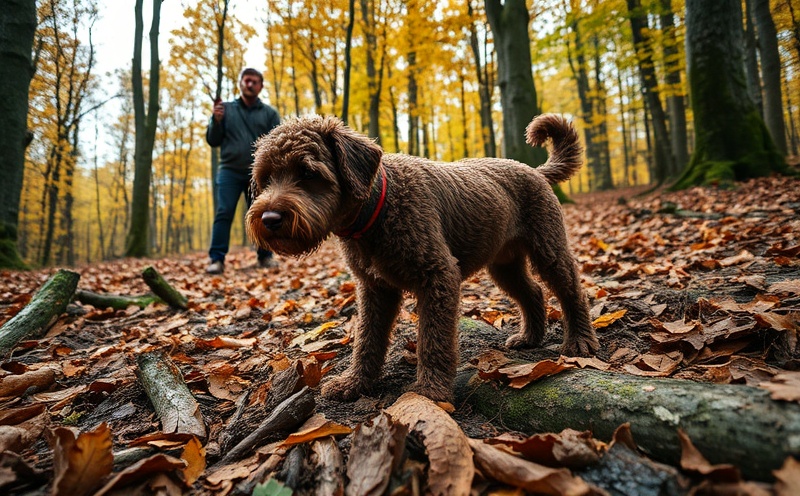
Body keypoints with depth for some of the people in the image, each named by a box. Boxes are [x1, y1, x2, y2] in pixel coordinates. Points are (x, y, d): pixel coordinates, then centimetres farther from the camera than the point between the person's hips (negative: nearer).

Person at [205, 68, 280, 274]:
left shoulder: (270, 113, 10)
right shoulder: (225, 109, 11)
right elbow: (212, 141, 8)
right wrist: (216, 120, -9)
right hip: (230, 171, 0)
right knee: (223, 214, -8)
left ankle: (265, 256, 15)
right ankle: (217, 259, -8)